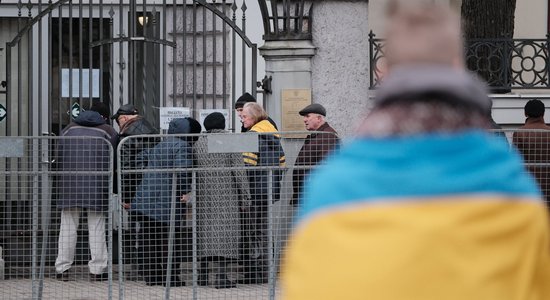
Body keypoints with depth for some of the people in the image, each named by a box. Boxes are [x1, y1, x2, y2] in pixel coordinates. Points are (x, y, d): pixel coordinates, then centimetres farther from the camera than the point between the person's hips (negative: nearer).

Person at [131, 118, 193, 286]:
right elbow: (181, 169, -20)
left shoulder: (157, 146, 17)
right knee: (169, 240, 0)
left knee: (149, 240, 11)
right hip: (167, 201, -7)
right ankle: (170, 277, 1)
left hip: (146, 198, 7)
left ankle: (150, 275, 14)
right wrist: (185, 191, -11)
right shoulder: (183, 146, -6)